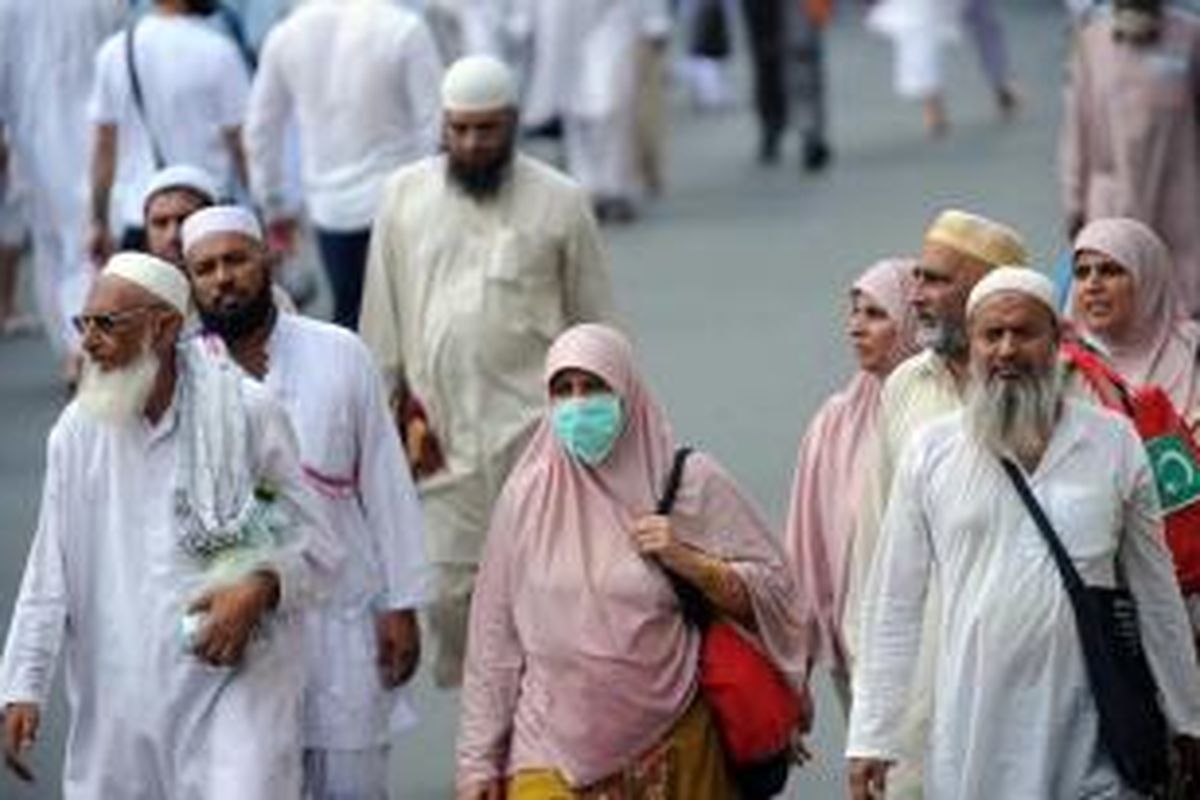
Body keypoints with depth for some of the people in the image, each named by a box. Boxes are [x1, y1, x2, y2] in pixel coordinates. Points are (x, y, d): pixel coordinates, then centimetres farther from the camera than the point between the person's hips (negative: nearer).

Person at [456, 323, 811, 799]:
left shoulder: (688, 482, 1)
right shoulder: (526, 497, 5)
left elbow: (770, 587, 3)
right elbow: (493, 637, 8)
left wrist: (685, 560, -12)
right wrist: (479, 757, 7)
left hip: (667, 743, -1)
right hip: (555, 749, 1)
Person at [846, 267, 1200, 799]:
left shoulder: (1115, 443, 5)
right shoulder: (930, 452, 4)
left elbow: (1156, 594, 12)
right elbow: (894, 606, 5)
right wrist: (871, 738, 2)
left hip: (1088, 742, 0)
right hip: (970, 731, 0)